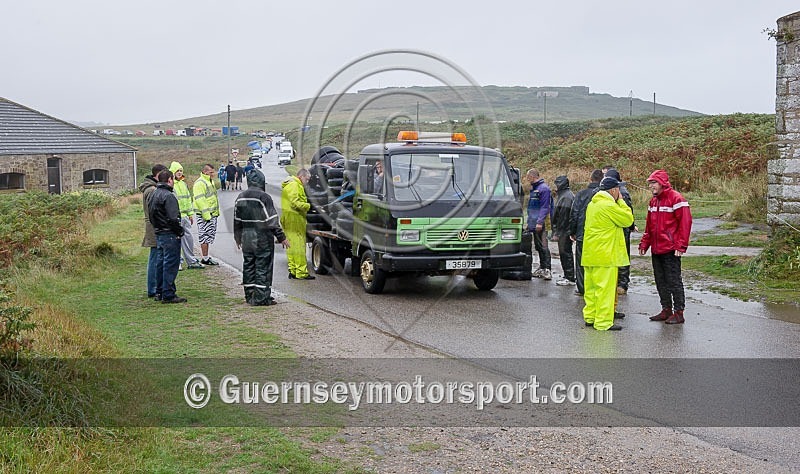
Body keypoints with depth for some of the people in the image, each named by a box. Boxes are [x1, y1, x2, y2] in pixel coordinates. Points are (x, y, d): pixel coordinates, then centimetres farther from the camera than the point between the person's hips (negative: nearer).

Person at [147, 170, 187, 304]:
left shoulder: (153, 194, 14)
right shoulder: (168, 196, -17)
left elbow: (151, 215, 18)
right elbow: (173, 218, -21)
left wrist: (157, 227, 19)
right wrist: (180, 231, -11)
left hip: (158, 233, 10)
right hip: (170, 235, -10)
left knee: (161, 263, 16)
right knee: (171, 264, -6)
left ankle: (160, 292, 22)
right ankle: (168, 295, -6)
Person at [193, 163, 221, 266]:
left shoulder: (210, 182, 19)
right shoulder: (200, 183, -13)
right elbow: (200, 200, -20)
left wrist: (216, 211, 24)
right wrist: (206, 214, -24)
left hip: (212, 214, 10)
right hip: (204, 215, -10)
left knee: (209, 236, 13)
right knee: (205, 236, -6)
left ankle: (206, 256, 20)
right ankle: (205, 258, -3)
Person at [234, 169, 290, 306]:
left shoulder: (240, 198, 9)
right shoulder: (263, 197, -13)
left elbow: (237, 221, 15)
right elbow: (272, 221, -14)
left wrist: (238, 238, 25)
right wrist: (281, 237, -9)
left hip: (246, 239, 7)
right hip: (262, 238, -7)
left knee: (248, 267, 14)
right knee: (263, 268, -2)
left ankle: (250, 296, 19)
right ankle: (261, 298, -3)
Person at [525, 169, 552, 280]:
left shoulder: (544, 188, -11)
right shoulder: (534, 188, 18)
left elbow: (545, 207, -16)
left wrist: (540, 222, -22)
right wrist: (529, 221, 22)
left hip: (540, 224, -10)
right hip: (533, 223, 10)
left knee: (543, 246, -11)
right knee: (538, 246, 13)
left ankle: (547, 269, -12)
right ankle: (542, 268, 20)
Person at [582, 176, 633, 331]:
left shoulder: (592, 204, 15)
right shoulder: (609, 205, -17)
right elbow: (628, 219, -9)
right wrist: (621, 201, -1)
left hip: (590, 253, 10)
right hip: (605, 254, -10)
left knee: (591, 287, 15)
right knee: (605, 288, -5)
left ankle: (590, 316, 22)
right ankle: (603, 322, -4)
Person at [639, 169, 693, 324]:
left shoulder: (676, 198, -10)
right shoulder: (653, 201, 15)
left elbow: (685, 222, -14)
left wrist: (681, 245, -18)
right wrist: (644, 243, 14)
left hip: (671, 250, -8)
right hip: (656, 249, 8)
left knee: (674, 281, -4)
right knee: (660, 281, 12)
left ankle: (678, 313, 2)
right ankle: (666, 310, 22)